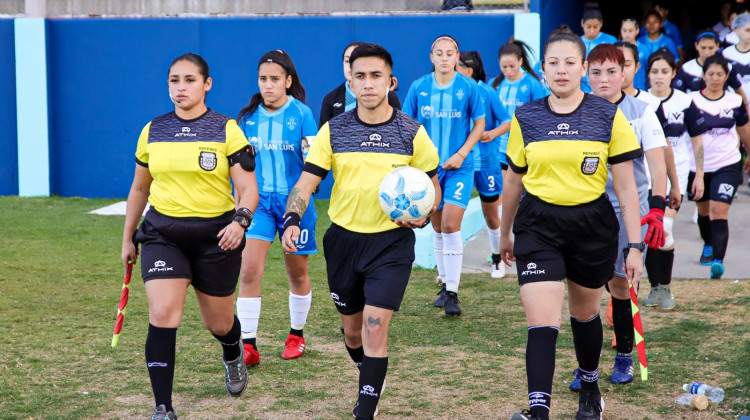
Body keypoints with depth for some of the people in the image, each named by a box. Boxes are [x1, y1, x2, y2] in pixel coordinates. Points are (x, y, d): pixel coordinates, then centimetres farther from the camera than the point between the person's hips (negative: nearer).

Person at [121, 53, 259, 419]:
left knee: (218, 323, 12)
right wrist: (128, 237, 19)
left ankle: (233, 358, 51)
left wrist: (239, 221, -29)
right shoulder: (152, 131, 4)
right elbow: (139, 188, 17)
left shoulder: (227, 130, -6)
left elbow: (248, 188, -10)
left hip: (216, 234, -1)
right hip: (163, 234, 2)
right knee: (163, 316, -17)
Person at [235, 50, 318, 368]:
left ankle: (297, 335, 32)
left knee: (297, 273, 12)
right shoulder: (248, 116, 2)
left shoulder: (301, 114, -8)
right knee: (249, 271, -11)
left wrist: (311, 150, -32)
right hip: (258, 200, 2)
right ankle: (248, 345, -8)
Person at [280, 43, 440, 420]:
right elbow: (306, 181, -2)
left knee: (375, 324, -14)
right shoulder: (333, 131, -1)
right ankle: (368, 385, 42)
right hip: (344, 239, 3)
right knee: (352, 328, 15)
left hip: (392, 242, -3)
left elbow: (432, 184, 6)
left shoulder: (412, 133, -4)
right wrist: (292, 221, -20)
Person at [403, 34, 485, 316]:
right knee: (437, 227, 11)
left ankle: (452, 293, -6)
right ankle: (444, 284, 26)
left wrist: (461, 154, -9)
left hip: (459, 167, -3)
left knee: (450, 226, -11)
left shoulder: (469, 87, -5)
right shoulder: (418, 88, 0)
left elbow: (479, 125, 2)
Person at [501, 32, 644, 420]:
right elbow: (514, 180, 13)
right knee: (541, 322, -13)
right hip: (538, 225, 0)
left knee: (584, 313, 18)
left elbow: (626, 187, -3)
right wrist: (505, 233, 20)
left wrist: (635, 246, -5)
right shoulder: (525, 118, 0)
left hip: (592, 226, 0)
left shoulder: (609, 117, -5)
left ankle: (589, 388, 42)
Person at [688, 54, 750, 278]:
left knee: (719, 211, -15)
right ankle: (708, 245, 46)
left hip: (727, 166, -1)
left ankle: (718, 260, -22)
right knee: (703, 210, 20)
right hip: (697, 167, 1)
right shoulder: (691, 101, -6)